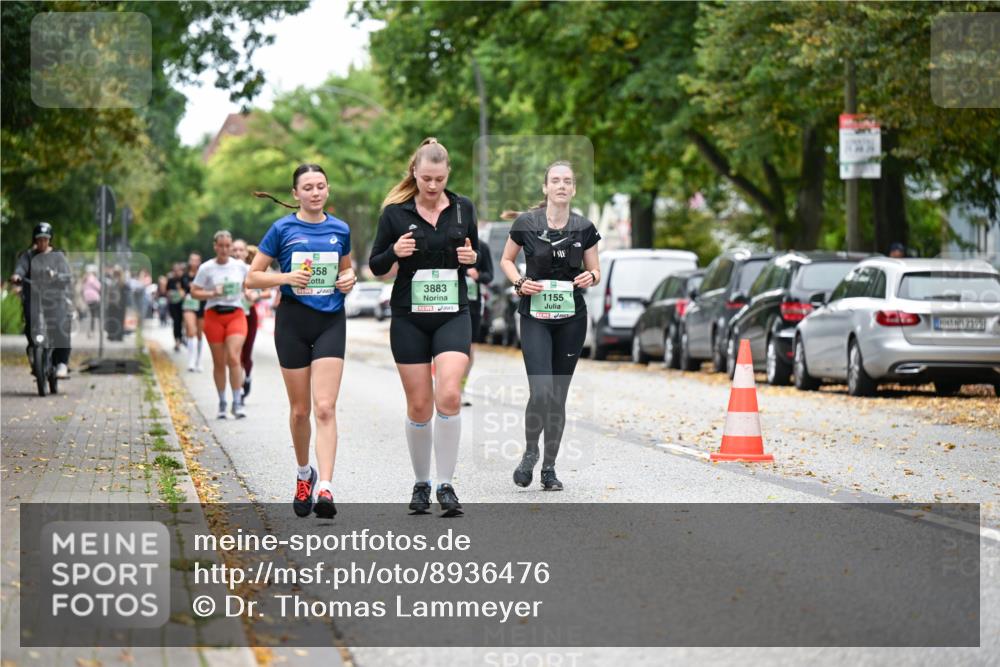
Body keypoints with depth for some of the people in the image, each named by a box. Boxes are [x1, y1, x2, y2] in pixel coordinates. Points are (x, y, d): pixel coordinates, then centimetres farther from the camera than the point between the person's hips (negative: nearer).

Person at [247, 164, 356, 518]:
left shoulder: (340, 230, 6)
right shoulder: (283, 229, -2)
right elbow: (252, 277, 0)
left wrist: (349, 278, 0)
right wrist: (286, 277, -16)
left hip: (331, 321, 1)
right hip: (293, 321, -1)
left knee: (325, 408, -12)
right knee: (300, 409, 8)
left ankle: (325, 488, -20)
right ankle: (303, 474, 31)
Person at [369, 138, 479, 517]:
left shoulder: (463, 208, 4)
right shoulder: (395, 212, -1)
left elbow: (477, 253, 16)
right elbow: (376, 266, 4)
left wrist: (472, 258, -7)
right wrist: (394, 252, -17)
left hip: (453, 315, 0)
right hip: (409, 318, 0)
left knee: (449, 396, -16)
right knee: (419, 405, 2)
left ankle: (446, 485, -8)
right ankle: (421, 484, 19)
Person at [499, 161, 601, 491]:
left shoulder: (584, 228, 1)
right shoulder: (526, 223, -5)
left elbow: (595, 271, 11)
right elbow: (506, 260, 9)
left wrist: (590, 277, -12)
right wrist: (520, 283, -10)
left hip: (571, 318, 2)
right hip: (535, 317, -2)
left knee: (558, 396, 6)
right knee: (541, 392, -17)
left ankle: (549, 468, 17)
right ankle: (530, 451, 9)